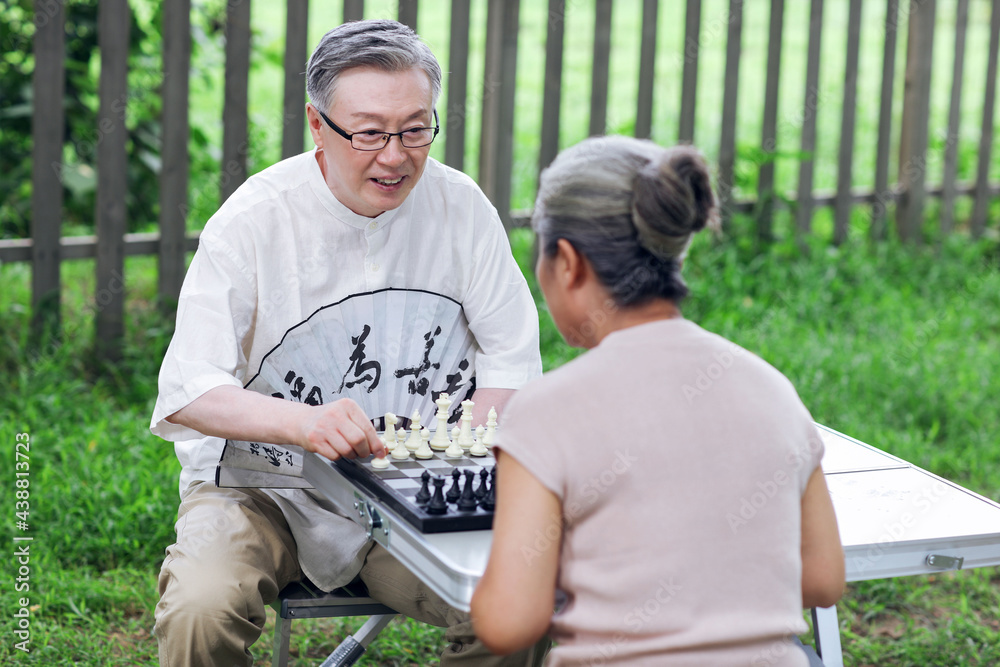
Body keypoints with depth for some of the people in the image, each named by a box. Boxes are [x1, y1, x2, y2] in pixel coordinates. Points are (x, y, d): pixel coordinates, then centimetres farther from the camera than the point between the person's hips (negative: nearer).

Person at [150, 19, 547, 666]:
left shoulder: (461, 208, -4)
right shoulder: (252, 219, -13)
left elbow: (513, 359, 2)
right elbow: (188, 390, -20)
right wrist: (302, 421, -40)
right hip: (262, 486, -2)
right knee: (202, 608, -31)